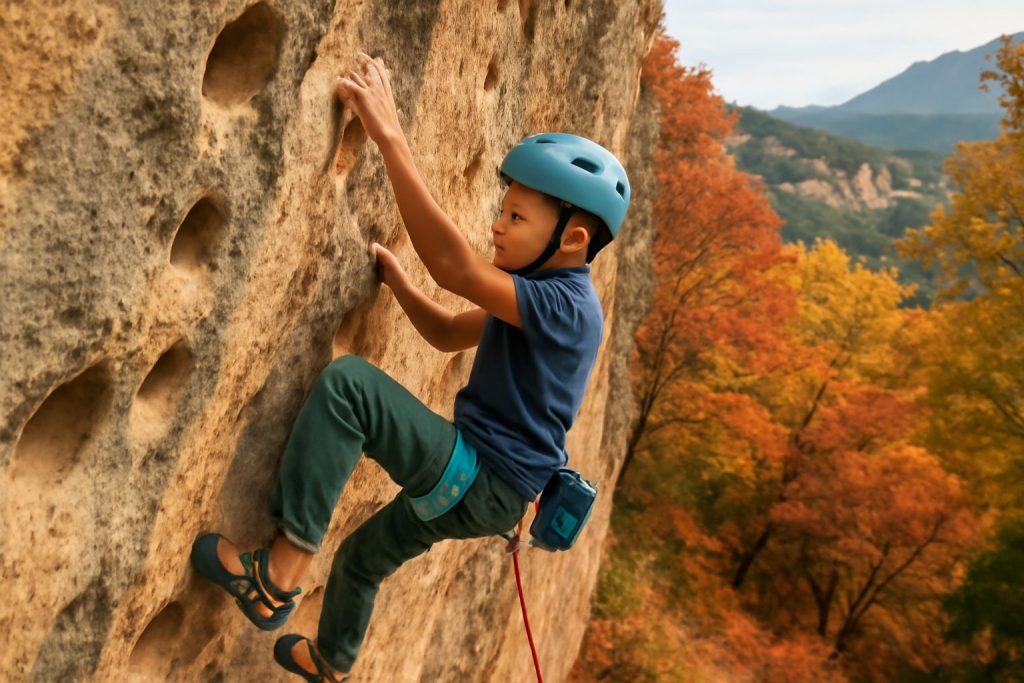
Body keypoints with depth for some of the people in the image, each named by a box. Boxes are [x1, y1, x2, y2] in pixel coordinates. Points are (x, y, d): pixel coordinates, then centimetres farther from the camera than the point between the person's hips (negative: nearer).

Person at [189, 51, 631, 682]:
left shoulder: (563, 304, -24)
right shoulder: (546, 296, 8)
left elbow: (454, 265, -37)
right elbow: (449, 334, 18)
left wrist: (389, 136, -38)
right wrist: (396, 281, 1)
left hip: (480, 482, -10)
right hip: (472, 486, 10)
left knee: (348, 383, -28)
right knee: (362, 556, 33)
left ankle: (282, 575, -26)